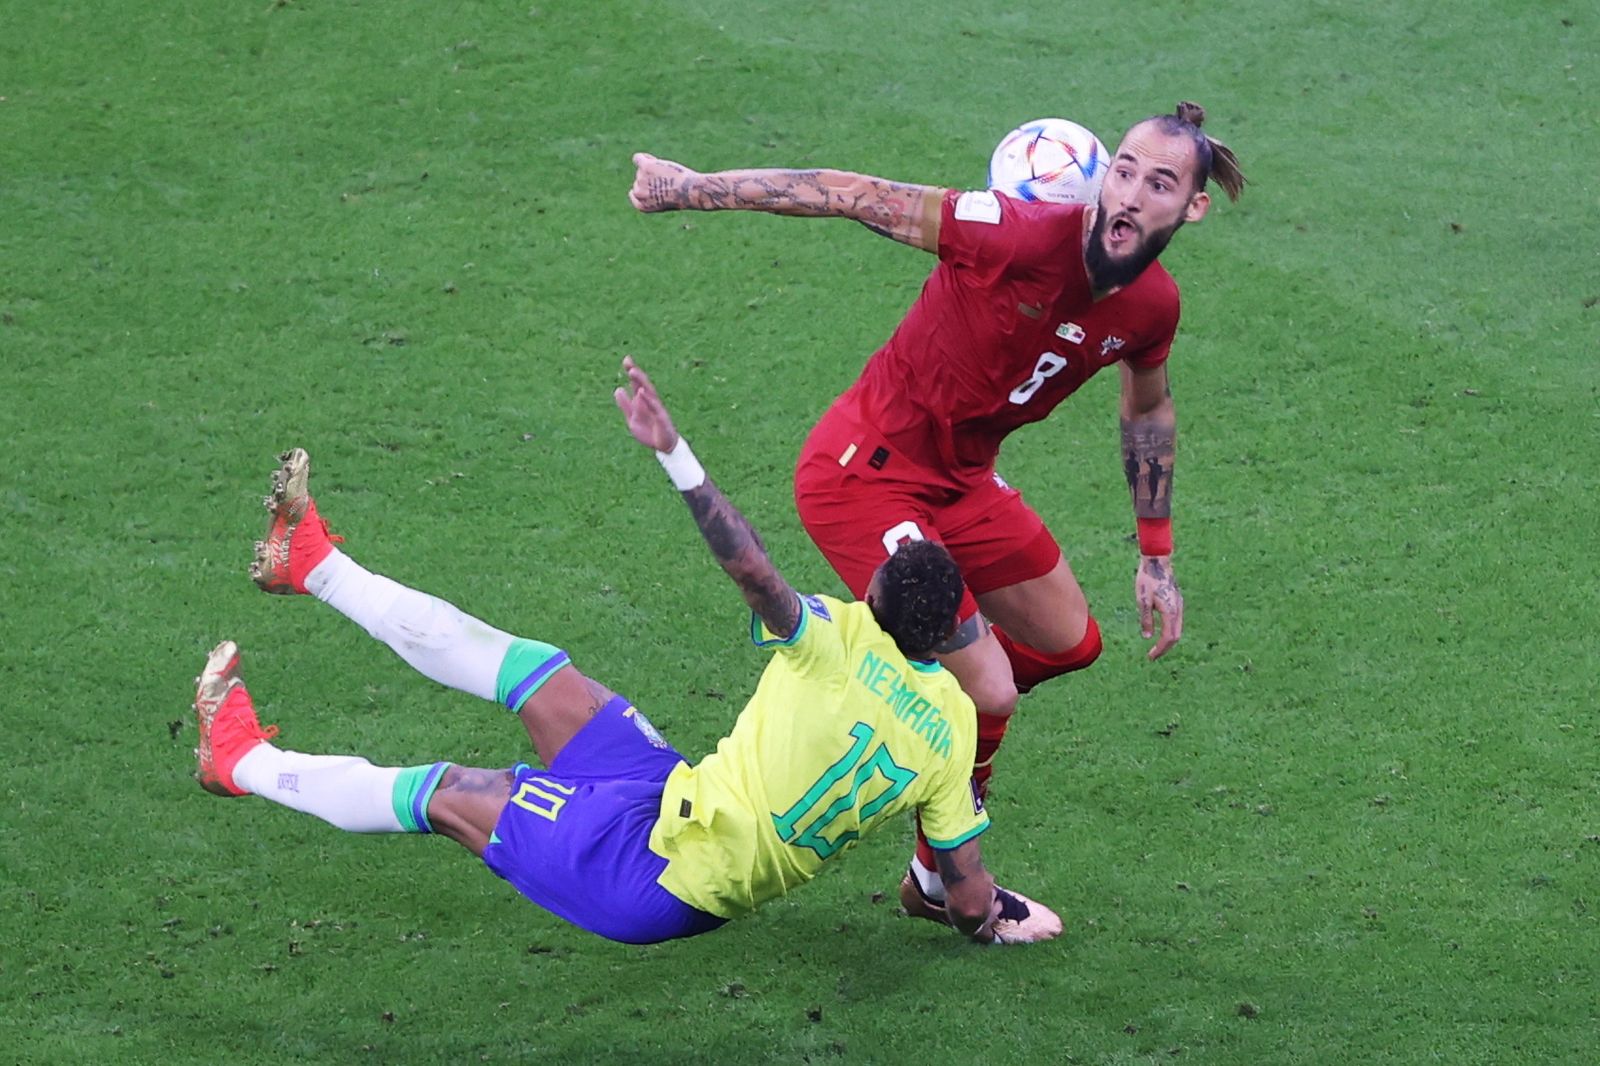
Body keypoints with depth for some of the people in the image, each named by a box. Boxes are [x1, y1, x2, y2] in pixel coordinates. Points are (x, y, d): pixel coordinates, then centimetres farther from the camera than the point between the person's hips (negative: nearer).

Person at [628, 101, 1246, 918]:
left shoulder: (1152, 304, -7)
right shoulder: (1023, 238, -30)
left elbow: (1148, 409, 15)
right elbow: (859, 199, -25)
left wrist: (1155, 557, 19)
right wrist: (692, 188, -21)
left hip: (959, 477, 8)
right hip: (863, 475, -8)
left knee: (1070, 643, 21)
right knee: (988, 696, -11)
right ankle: (941, 881, 15)